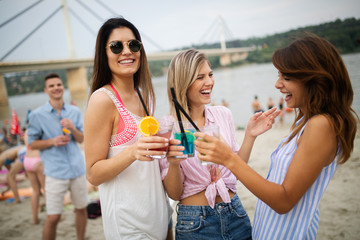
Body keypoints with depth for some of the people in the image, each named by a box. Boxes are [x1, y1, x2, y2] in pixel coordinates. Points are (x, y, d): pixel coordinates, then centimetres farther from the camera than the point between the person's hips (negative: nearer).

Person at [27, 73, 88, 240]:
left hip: (77, 168, 4)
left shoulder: (74, 111, 7)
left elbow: (81, 139, 10)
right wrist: (52, 141, -15)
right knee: (53, 217, -3)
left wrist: (73, 129, -10)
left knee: (81, 209, 14)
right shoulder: (37, 115, -3)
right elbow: (32, 144, 2)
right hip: (55, 171, -3)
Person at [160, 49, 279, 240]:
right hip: (194, 223, -3)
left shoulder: (223, 114, -2)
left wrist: (250, 136, -5)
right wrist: (173, 163, -27)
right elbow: (174, 194, -9)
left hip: (235, 214, 4)